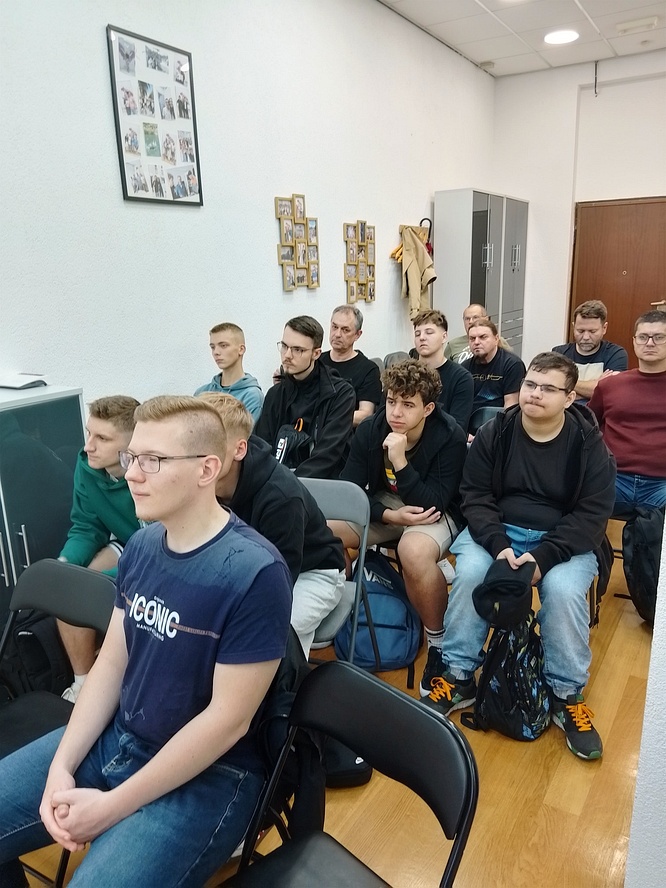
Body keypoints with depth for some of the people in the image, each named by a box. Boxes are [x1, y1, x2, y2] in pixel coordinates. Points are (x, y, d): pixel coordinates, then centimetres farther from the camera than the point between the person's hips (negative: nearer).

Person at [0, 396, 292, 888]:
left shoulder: (255, 573, -24)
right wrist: (60, 766, -5)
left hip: (208, 773, -6)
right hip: (115, 737, 7)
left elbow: (228, 719, -21)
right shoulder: (141, 545, -1)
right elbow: (111, 662, 5)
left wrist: (112, 807, -15)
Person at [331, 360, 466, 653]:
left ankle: (438, 637, -12)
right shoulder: (369, 430, -11)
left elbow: (432, 505, -25)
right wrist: (390, 516, -26)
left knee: (414, 551, -39)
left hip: (436, 514, -4)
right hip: (382, 506, 4)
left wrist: (400, 463, -36)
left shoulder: (450, 438, -21)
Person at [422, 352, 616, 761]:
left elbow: (593, 514, -10)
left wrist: (543, 557, -23)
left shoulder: (590, 444, -6)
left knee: (564, 589, -30)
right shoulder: (494, 433, -2)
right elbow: (476, 496, -4)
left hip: (563, 541, -1)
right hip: (496, 531, 1)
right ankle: (458, 677, -9)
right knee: (470, 572, -27)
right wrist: (498, 545, -22)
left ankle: (567, 695, -6)